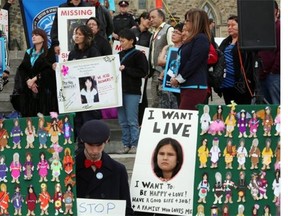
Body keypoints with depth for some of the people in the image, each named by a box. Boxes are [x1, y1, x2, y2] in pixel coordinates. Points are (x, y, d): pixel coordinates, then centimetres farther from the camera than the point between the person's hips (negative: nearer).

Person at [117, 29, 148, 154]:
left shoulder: (138, 55, -4)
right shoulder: (119, 55, 14)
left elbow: (143, 72, -12)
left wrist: (125, 69, -15)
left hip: (132, 91, -6)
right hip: (120, 90, 6)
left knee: (132, 120, -5)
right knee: (122, 121, 8)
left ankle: (134, 145, 1)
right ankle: (126, 144, 14)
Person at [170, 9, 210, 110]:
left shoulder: (201, 39, -10)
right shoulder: (192, 39, 21)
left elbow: (193, 63, -16)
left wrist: (179, 79, -9)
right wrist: (175, 77, 11)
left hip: (195, 87, -10)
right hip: (187, 86, 10)